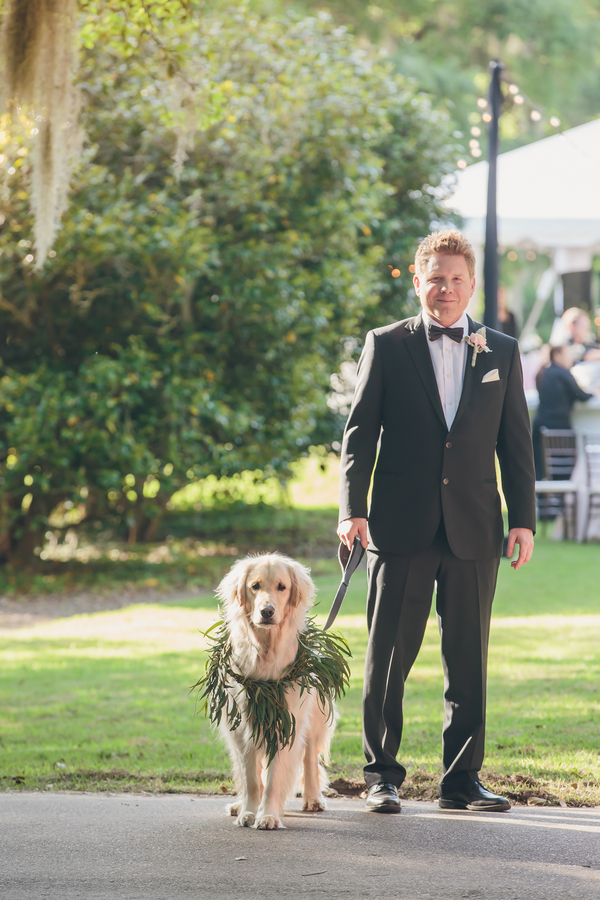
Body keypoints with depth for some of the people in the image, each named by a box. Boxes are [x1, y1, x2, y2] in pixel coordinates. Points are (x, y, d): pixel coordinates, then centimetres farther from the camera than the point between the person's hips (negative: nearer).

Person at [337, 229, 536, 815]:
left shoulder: (501, 353, 11)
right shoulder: (386, 346, 5)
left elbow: (515, 442, 11)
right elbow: (359, 432, 2)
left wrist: (523, 518, 3)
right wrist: (352, 509, -9)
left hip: (473, 529, 2)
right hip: (401, 526, -1)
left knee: (468, 660, 4)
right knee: (389, 657, 2)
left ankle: (462, 779, 11)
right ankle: (382, 775, 11)